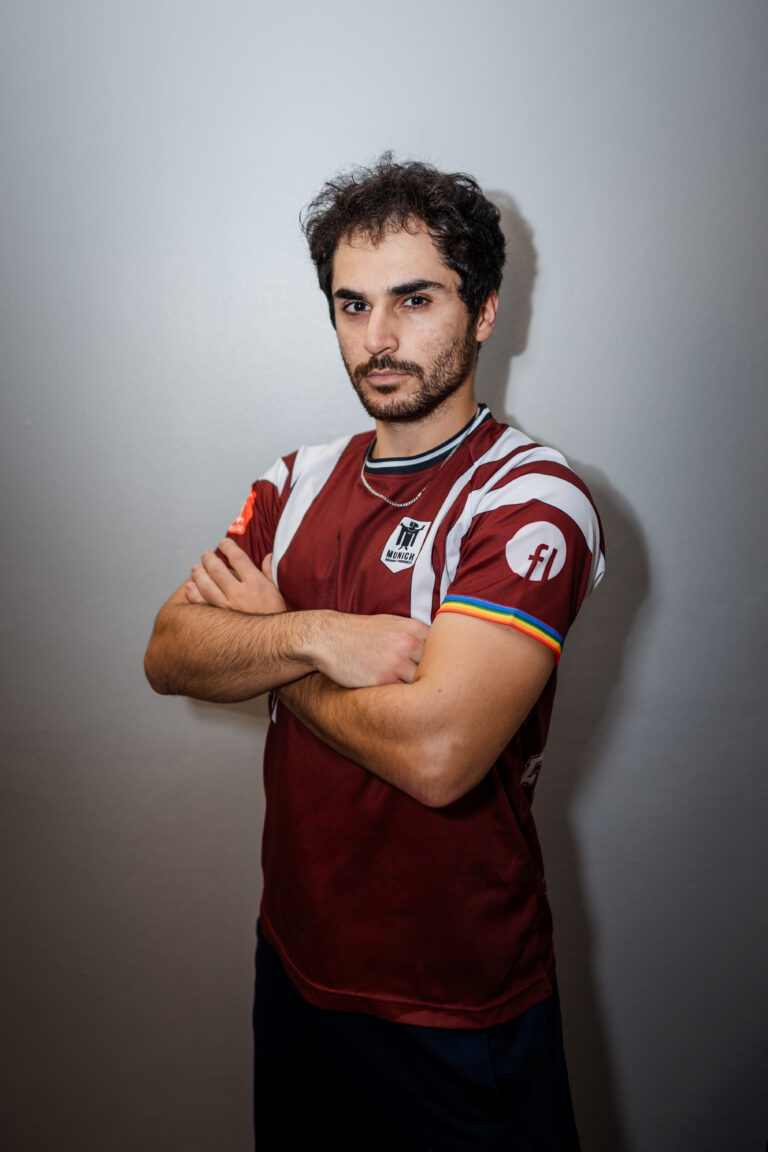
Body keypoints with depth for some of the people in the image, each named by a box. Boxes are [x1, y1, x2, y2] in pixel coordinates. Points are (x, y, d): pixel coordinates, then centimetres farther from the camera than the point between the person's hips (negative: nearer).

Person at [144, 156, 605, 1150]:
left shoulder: (530, 500, -20)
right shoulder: (303, 482, 1)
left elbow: (435, 752, -31)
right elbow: (168, 654, -6)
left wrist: (260, 632, -15)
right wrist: (312, 638, -26)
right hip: (293, 959, 6)